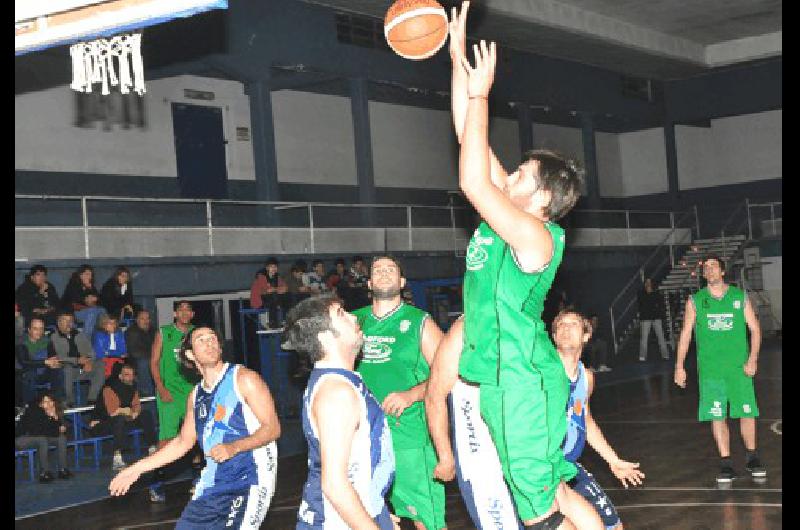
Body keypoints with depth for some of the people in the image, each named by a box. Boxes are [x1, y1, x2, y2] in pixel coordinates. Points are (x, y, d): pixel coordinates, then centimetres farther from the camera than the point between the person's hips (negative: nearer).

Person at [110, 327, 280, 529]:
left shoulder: (243, 378, -5)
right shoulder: (196, 394, 15)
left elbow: (272, 428, -10)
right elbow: (183, 442, 25)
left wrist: (234, 447, -24)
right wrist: (138, 468, 24)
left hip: (248, 483, -7)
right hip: (212, 485, 7)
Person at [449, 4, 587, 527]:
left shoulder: (535, 236, -17)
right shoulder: (513, 215, 7)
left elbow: (473, 181, -28)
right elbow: (470, 137, 8)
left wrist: (480, 95, -21)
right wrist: (459, 57, 5)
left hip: (524, 386, -9)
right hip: (503, 382, 9)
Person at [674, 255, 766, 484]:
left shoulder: (740, 297, 4)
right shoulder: (695, 301, 4)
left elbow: (755, 329, 5)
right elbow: (686, 334, 7)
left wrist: (753, 358, -7)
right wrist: (679, 366, 2)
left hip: (739, 368, 0)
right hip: (710, 369, 0)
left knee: (747, 413, 4)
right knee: (717, 416, -1)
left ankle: (751, 457, 22)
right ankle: (725, 463, 7)